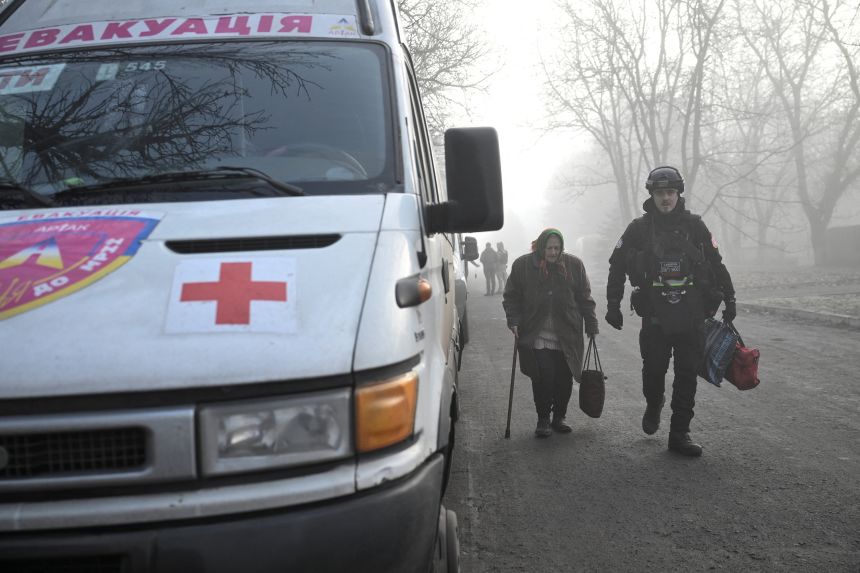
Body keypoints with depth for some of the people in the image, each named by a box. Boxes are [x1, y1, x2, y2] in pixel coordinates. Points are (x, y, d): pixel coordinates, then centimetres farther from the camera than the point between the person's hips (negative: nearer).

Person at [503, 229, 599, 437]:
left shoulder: (574, 265, 4)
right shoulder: (523, 265, 0)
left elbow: (585, 297, 10)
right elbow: (511, 296, 7)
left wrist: (591, 325, 7)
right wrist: (514, 320, -5)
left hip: (567, 336, 2)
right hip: (536, 336, -2)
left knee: (565, 379, 4)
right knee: (543, 378, -8)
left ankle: (559, 417, 22)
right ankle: (543, 419, 8)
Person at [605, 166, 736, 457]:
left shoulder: (694, 225, 5)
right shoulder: (639, 228, 2)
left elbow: (716, 264, 12)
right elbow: (617, 266, 7)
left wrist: (729, 299, 11)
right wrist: (613, 305, 3)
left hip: (692, 316, 1)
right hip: (655, 316, -1)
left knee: (687, 376, 3)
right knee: (654, 370, -1)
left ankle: (679, 434, 11)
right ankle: (653, 406, 32)